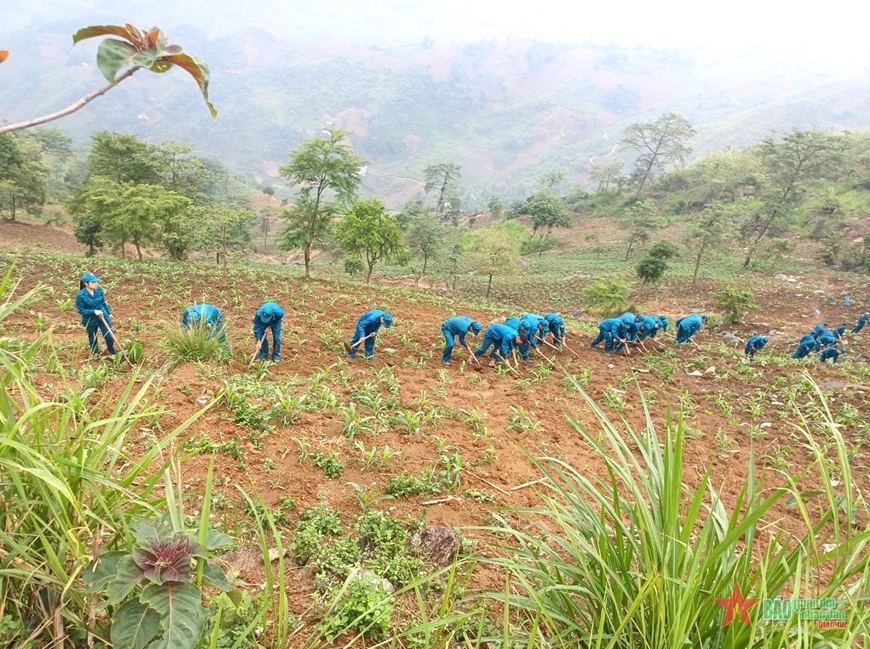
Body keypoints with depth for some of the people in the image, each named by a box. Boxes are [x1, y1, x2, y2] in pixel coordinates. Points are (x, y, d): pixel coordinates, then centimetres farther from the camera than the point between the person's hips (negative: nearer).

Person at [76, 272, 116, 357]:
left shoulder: (99, 290, -10)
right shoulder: (81, 295, -22)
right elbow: (81, 310, -17)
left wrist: (109, 313, 12)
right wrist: (94, 312, -29)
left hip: (103, 316, 3)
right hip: (90, 320, -2)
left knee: (109, 336, 0)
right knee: (92, 338, 19)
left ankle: (112, 353, 26)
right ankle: (95, 353, 44)